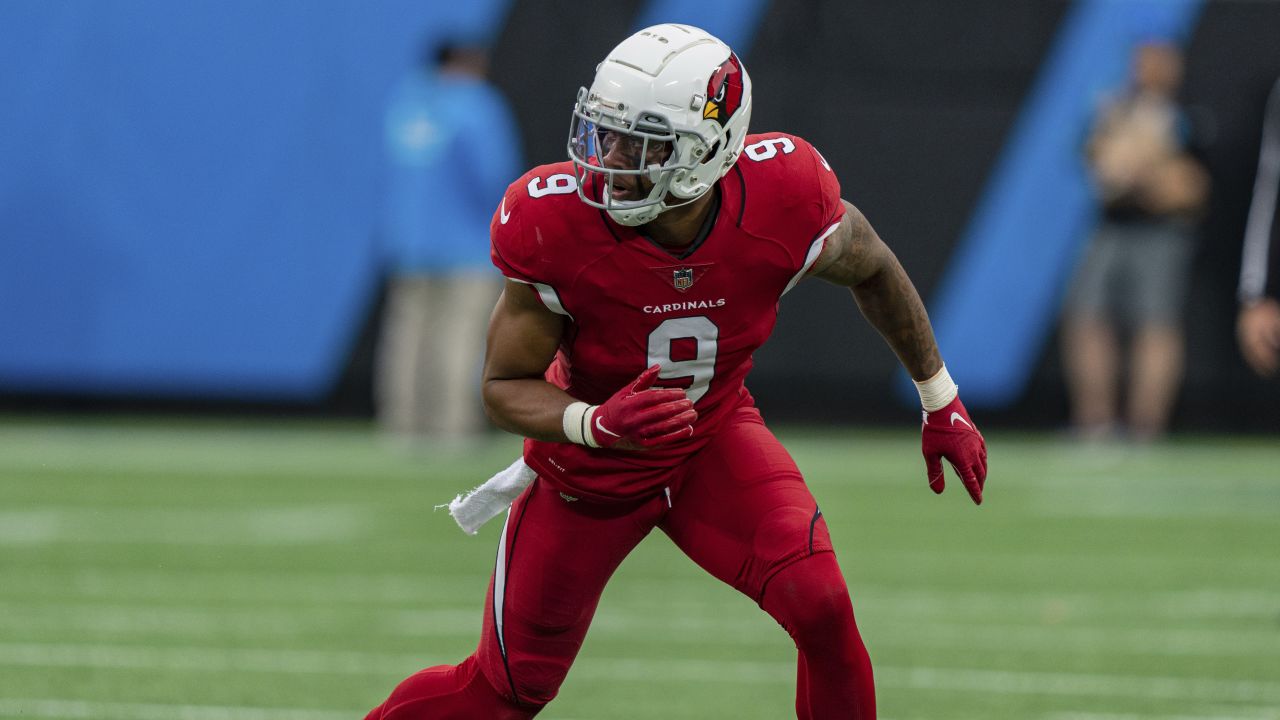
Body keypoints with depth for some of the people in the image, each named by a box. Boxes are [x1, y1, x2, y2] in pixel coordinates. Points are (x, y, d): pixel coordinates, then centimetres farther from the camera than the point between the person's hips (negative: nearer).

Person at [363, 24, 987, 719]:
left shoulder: (785, 200, -28)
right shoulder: (554, 225, -33)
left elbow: (872, 270, -3)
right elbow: (505, 387, -19)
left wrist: (941, 402, 8)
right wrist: (599, 423, -41)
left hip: (716, 437, 2)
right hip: (589, 470, -1)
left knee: (821, 609, -22)